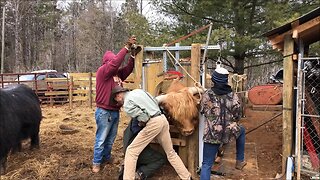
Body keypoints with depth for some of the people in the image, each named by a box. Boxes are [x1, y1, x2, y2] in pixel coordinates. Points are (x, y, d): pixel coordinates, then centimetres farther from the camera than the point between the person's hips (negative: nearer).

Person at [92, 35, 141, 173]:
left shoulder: (118, 73, 11)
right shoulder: (102, 71, -12)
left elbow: (128, 69, 4)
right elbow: (115, 62, -25)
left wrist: (133, 55, -8)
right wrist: (127, 47, -23)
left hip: (115, 111, 8)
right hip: (104, 112, -7)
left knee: (111, 138, 17)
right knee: (101, 139, 1)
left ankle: (107, 157, 33)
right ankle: (96, 162, 13)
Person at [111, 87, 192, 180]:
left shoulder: (127, 105, -6)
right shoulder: (138, 90, 16)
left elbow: (144, 118, -12)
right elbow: (155, 102, 19)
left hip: (153, 123, -8)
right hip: (163, 118, 8)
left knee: (131, 151, 2)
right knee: (170, 152, 19)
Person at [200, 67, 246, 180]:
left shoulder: (207, 95, -7)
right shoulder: (232, 96, -3)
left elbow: (202, 111, 6)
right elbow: (237, 116, 3)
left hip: (211, 134, -1)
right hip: (229, 132, 2)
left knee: (206, 164, 8)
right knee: (241, 131, 36)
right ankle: (240, 161, 42)